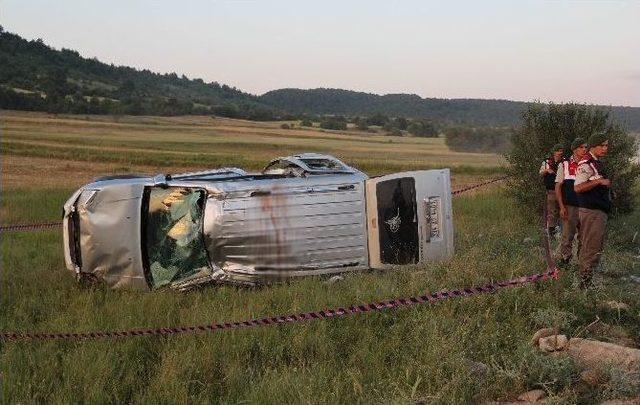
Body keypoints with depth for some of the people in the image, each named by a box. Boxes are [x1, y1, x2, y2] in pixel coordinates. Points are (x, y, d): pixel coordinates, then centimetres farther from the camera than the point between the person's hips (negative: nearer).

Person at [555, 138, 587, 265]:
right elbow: (558, 187, -1)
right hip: (569, 206, -3)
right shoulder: (564, 164, -1)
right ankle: (564, 260, 12)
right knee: (567, 236, 0)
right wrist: (561, 207, -8)